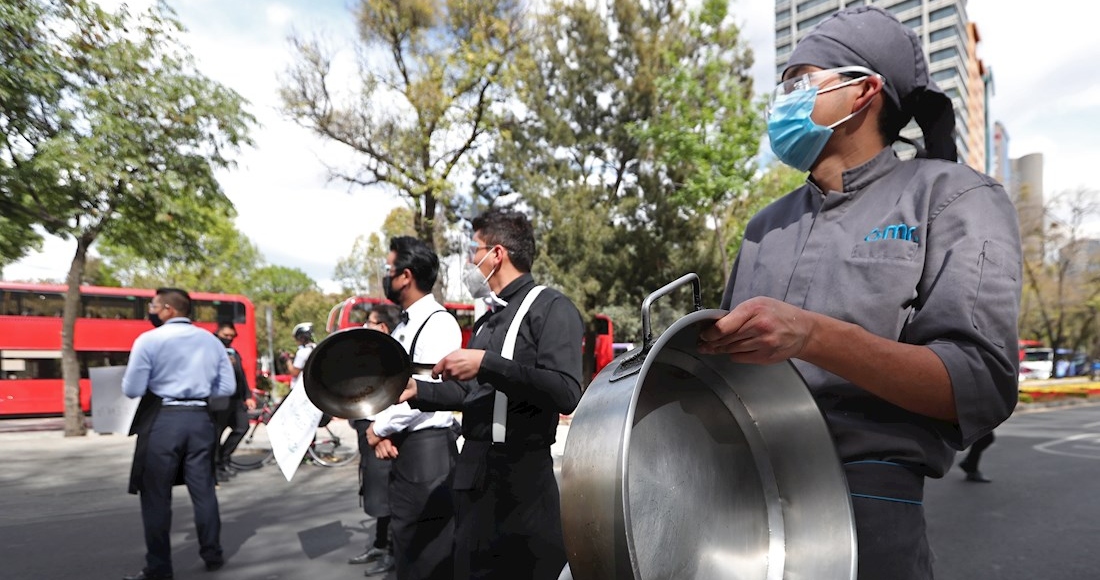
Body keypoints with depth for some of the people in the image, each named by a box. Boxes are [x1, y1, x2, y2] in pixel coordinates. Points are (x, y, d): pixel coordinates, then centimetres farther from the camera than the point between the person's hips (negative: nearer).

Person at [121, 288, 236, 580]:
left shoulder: (149, 340, -7)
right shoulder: (211, 340, 7)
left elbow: (132, 389, -8)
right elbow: (227, 387, 6)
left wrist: (156, 384, 12)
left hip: (163, 420, -4)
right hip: (200, 419, 4)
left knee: (156, 495, 7)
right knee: (203, 489, 13)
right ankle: (212, 553, 23)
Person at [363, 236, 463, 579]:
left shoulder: (438, 324, -16)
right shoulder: (403, 328, 13)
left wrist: (379, 427, -10)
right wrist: (383, 432, -2)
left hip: (428, 447, -9)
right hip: (402, 447, 9)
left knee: (429, 551, 1)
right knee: (406, 542, 20)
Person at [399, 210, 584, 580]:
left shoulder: (551, 307, -11)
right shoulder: (487, 320, 15)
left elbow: (566, 394, -25)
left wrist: (486, 364, -26)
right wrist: (417, 391, 10)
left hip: (522, 478, -8)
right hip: (473, 473, 8)